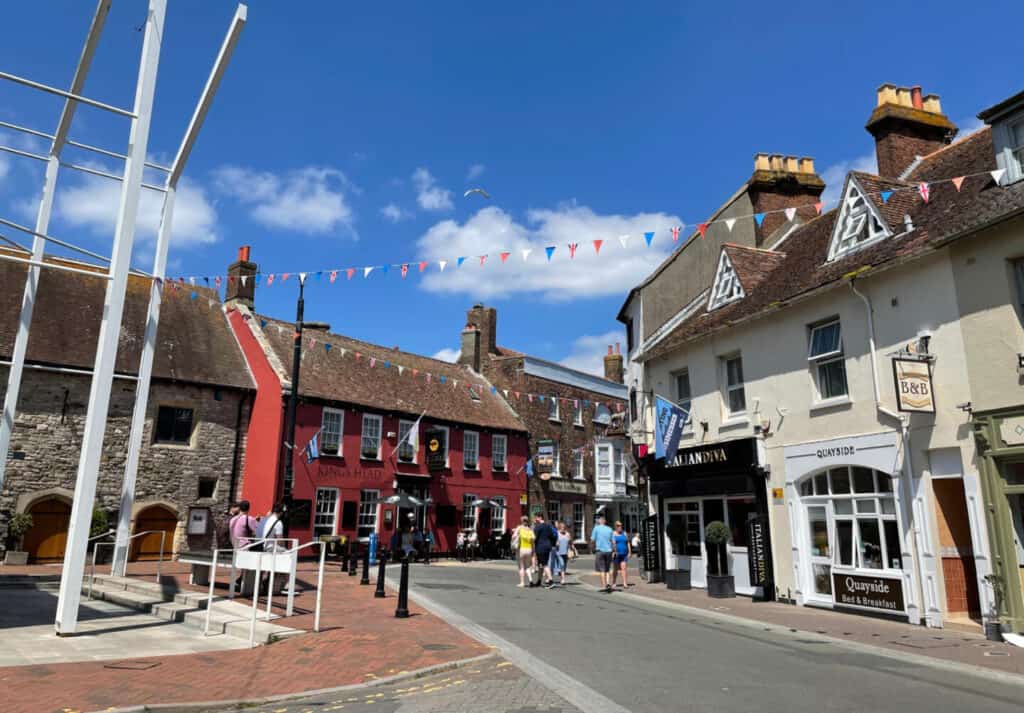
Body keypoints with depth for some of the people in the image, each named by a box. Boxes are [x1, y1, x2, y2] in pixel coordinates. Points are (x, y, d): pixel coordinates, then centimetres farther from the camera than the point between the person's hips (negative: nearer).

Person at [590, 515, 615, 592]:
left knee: (602, 569, 0)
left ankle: (604, 586, -6)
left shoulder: (596, 528, -1)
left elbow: (592, 540, -4)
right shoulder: (609, 529, 7)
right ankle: (607, 584, 0)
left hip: (600, 550, -3)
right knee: (607, 569, 14)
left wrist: (593, 548, 12)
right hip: (608, 551, 3)